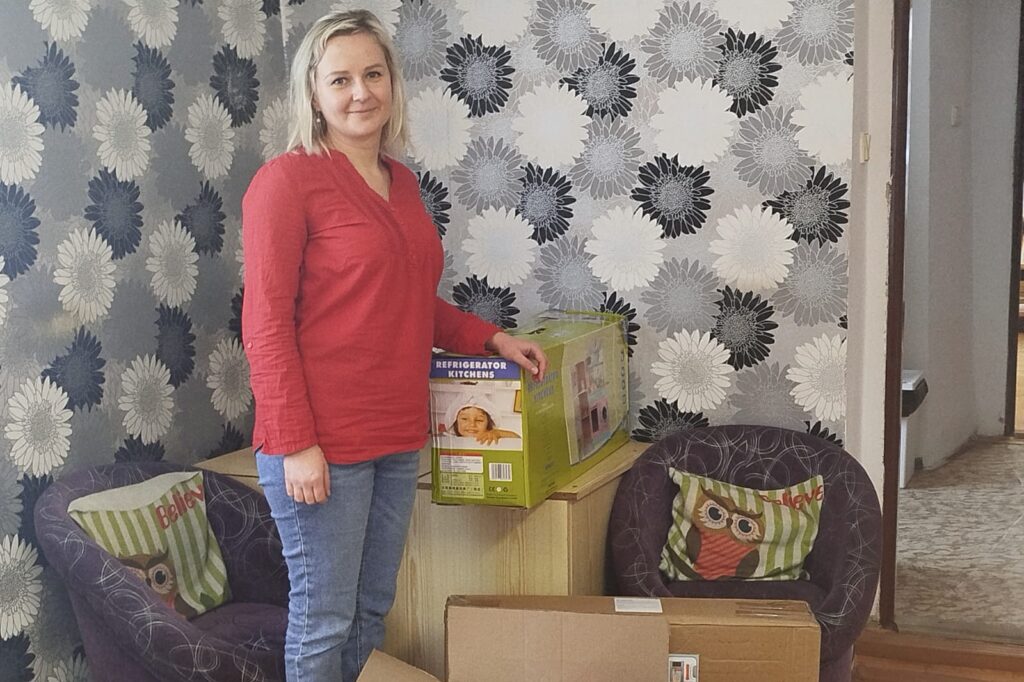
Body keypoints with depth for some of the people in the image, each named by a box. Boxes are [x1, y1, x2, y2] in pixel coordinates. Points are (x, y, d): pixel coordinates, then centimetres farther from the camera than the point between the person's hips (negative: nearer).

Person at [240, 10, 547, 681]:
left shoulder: (401, 181, 11)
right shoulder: (287, 179, -10)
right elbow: (266, 324, -14)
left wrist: (492, 338, 12)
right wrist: (296, 444, -18)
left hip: (398, 435, 7)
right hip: (322, 442, -7)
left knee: (373, 611, 17)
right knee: (323, 619, 4)